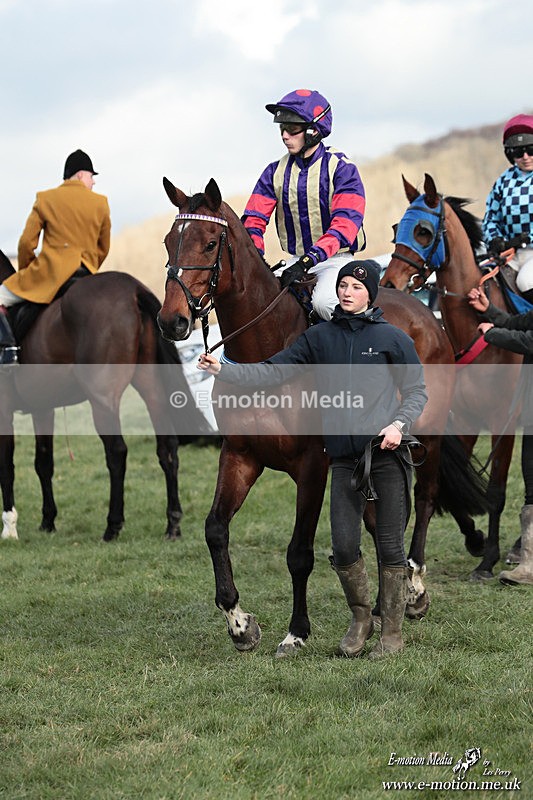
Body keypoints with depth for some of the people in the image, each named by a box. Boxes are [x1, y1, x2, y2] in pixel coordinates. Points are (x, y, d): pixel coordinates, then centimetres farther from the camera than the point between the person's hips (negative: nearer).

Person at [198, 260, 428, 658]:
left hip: (389, 455, -3)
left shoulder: (393, 338, 1)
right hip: (345, 458, 3)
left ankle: (392, 631, 14)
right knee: (343, 547, 0)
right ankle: (360, 618, 24)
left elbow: (417, 391, 6)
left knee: (390, 547, 2)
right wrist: (224, 370, -9)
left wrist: (400, 423, -12)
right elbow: (272, 371, 4)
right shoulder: (319, 337, 8)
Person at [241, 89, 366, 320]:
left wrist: (309, 260, -33)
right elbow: (253, 220, 2)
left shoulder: (341, 168, -10)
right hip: (295, 261, 5)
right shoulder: (276, 171, 5)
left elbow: (344, 225, -22)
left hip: (335, 259, -5)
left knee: (323, 301, -33)